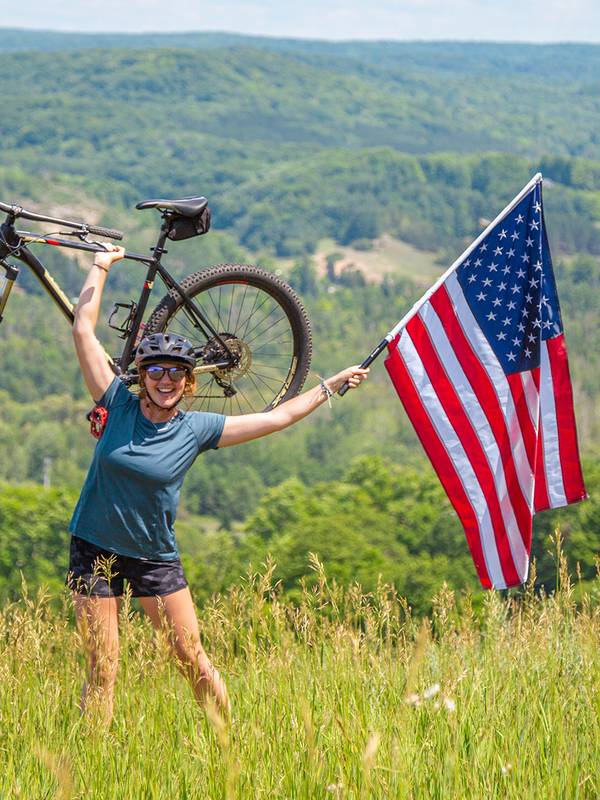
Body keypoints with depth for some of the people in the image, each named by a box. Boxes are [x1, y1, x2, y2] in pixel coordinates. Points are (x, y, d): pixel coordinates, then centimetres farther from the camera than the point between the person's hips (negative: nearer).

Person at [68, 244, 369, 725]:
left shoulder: (197, 429, -3)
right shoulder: (119, 405, -5)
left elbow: (277, 418, 2)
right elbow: (84, 330, -6)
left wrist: (331, 386, 4)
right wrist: (101, 269, 0)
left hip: (155, 556, 1)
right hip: (95, 552, -1)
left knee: (194, 660, 2)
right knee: (103, 668, -1)